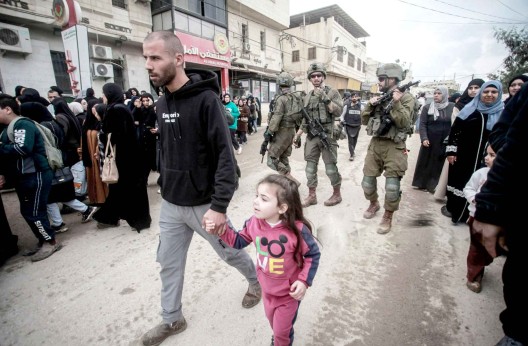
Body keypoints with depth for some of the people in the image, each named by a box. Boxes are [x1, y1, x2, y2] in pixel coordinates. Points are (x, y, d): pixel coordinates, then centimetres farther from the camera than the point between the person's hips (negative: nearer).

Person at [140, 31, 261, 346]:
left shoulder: (205, 99, -16)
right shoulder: (162, 104, 6)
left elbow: (225, 156, -21)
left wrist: (220, 206, -25)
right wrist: (164, 186, 16)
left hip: (204, 203, -6)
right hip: (171, 204, 7)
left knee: (230, 252, 15)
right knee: (169, 263, 16)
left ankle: (257, 280, 46)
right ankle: (172, 319, 40)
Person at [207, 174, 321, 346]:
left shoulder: (297, 230, -33)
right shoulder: (254, 223, -19)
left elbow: (313, 254, -17)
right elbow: (239, 241, -2)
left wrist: (304, 281, -21)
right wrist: (222, 229, -16)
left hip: (289, 292, -5)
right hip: (267, 287, 5)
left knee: (281, 331, 18)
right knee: (272, 320, 33)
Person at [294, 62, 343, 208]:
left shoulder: (332, 92, -2)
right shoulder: (308, 96, 14)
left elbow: (338, 112, -13)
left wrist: (325, 98, -21)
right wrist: (297, 134, 15)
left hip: (327, 136, -5)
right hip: (311, 137, 5)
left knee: (331, 168, 1)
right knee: (310, 167, 7)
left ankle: (337, 195, 19)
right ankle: (311, 196, 18)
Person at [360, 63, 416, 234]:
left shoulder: (406, 97, -3)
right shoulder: (379, 97, 12)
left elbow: (403, 123, -15)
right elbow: (364, 120, 10)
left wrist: (396, 103, -24)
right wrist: (370, 105, -5)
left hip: (394, 147, -5)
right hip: (375, 144, 5)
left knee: (392, 187, -6)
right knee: (367, 182, 8)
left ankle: (388, 217, 14)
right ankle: (373, 204, 35)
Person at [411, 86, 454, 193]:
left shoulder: (452, 107, 2)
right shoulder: (427, 107, 1)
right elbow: (422, 124, -5)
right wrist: (424, 138, -15)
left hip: (445, 142, 0)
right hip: (429, 141, 0)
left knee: (439, 163, 4)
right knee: (426, 161, 7)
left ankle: (434, 185, 13)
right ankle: (422, 183, 17)